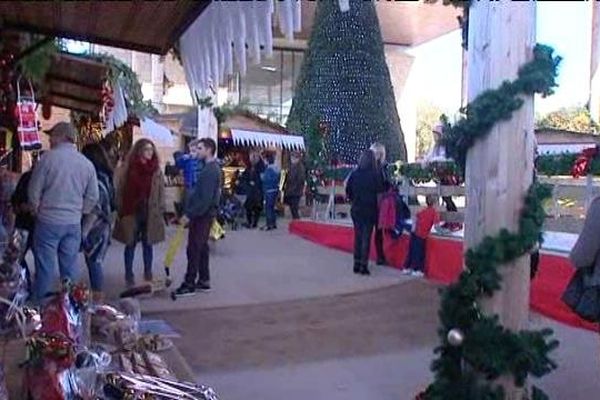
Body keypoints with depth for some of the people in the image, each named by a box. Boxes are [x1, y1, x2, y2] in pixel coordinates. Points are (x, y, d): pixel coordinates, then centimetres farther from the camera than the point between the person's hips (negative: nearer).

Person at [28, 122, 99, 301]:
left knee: (45, 266, 4)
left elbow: (34, 190, -5)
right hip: (74, 223, 4)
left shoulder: (49, 157, -10)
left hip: (48, 221, -3)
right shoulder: (87, 163, 2)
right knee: (70, 267, 11)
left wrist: (37, 211, 10)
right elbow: (93, 197, 5)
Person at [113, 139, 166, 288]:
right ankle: (129, 275, 15)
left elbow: (161, 191, 4)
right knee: (130, 244, 6)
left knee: (148, 244, 9)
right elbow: (121, 189, -1)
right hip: (131, 211, -1)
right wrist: (121, 210, -5)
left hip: (150, 213, 2)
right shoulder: (129, 167, -2)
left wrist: (160, 210, -3)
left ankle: (148, 274, 20)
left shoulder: (156, 169, 4)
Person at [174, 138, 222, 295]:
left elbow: (206, 198, -25)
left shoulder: (210, 170, -19)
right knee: (201, 247, 14)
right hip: (204, 213, 10)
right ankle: (204, 280, 21)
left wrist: (190, 213, -22)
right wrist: (191, 211, 14)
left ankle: (189, 283, 2)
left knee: (194, 248, -4)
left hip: (202, 214, -10)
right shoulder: (210, 167, 14)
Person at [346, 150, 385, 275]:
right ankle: (364, 266, 1)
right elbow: (380, 189, -11)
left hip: (356, 209, 3)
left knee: (357, 237, 12)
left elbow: (348, 191, 2)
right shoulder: (375, 174, -13)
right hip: (370, 209, -3)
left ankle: (357, 264, 17)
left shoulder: (354, 174, -3)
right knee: (366, 238, 2)